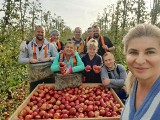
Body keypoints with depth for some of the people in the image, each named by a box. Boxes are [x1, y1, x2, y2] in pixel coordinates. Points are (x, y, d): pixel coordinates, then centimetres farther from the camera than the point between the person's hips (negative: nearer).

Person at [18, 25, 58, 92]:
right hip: (34, 75, 1)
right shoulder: (29, 45, 3)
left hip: (48, 74, 0)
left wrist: (49, 58, -14)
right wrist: (29, 60, -13)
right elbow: (20, 59, 5)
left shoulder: (49, 45, 3)